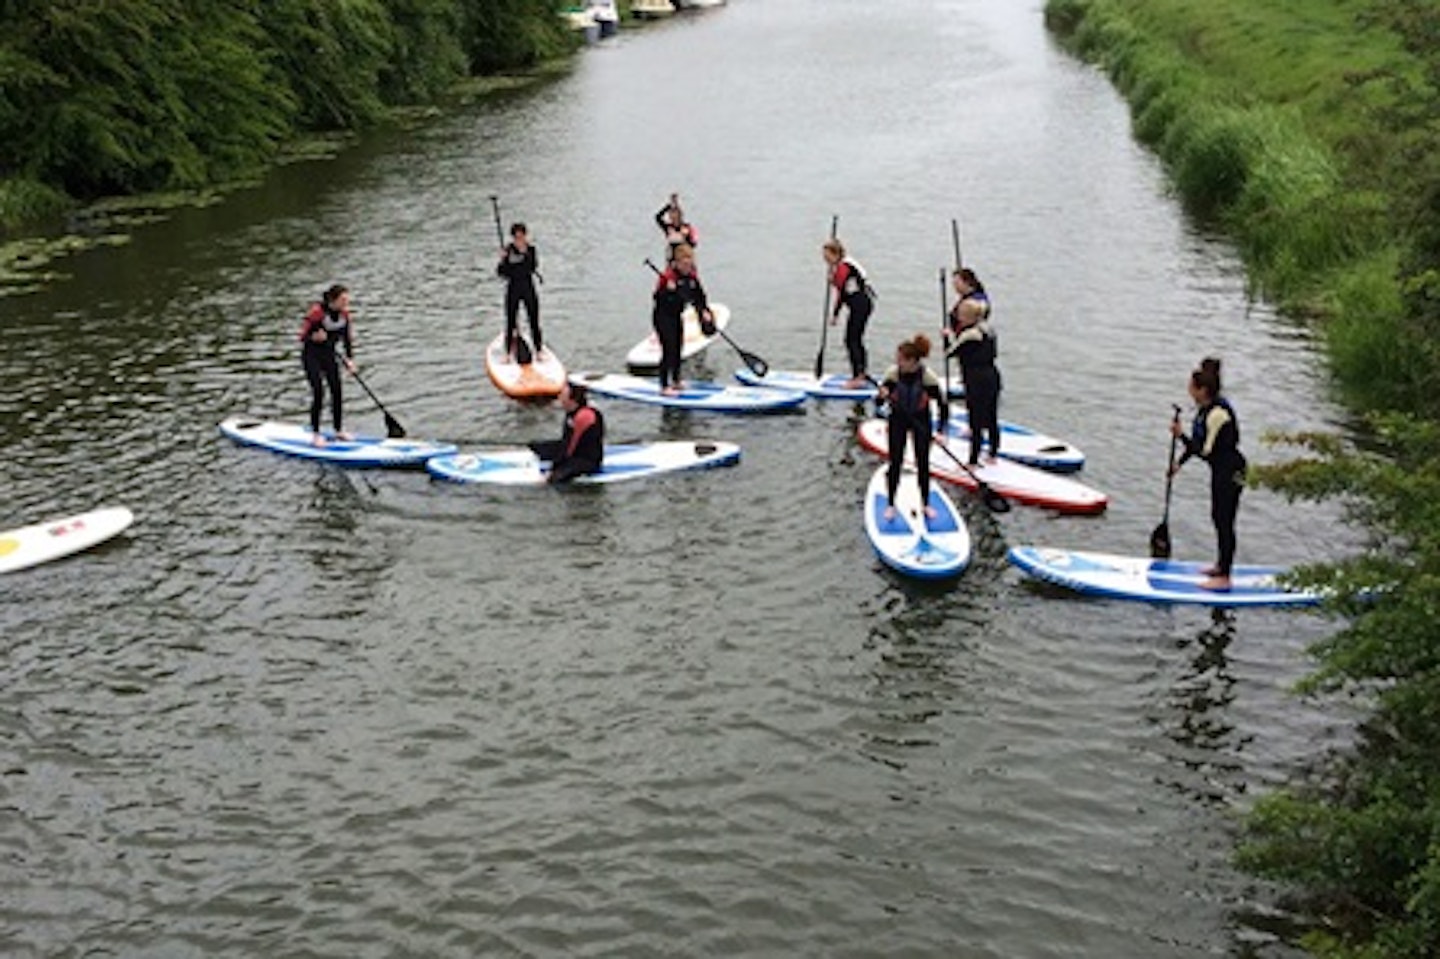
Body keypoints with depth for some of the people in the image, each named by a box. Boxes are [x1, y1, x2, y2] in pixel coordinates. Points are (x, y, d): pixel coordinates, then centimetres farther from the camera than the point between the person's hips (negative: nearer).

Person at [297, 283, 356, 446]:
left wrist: (350, 359, 0)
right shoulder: (316, 312, -22)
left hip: (329, 354, 6)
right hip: (311, 355, -6)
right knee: (318, 392, -12)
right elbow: (302, 337, -17)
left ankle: (338, 431, 18)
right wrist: (314, 337, -37)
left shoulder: (344, 313, -5)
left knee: (336, 391, 4)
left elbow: (348, 337, 7)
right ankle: (315, 434, -3)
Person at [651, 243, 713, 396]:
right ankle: (664, 387, -9)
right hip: (663, 317, -8)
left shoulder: (692, 277, 1)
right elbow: (658, 298, -25)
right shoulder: (668, 276, -20)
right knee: (668, 350, -12)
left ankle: (676, 381, 34)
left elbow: (699, 296, 8)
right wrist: (669, 291, -39)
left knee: (678, 349, 18)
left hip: (676, 316, 8)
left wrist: (704, 311, -4)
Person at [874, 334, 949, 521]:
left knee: (923, 463, 8)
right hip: (898, 419, 1)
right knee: (895, 463, 3)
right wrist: (882, 395, -36)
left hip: (921, 421, 0)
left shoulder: (928, 377, -25)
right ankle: (891, 504, 17)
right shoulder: (893, 373, -21)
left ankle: (926, 504, 24)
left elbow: (942, 404, -14)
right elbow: (879, 401, -12)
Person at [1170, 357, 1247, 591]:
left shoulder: (1217, 414, -25)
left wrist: (1181, 435, -23)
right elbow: (1200, 440, 16)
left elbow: (1205, 451, -24)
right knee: (1218, 517, 21)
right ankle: (1221, 565, 36)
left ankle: (1223, 578, 1)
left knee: (1225, 521, -4)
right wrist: (1179, 462, 18)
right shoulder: (1207, 407, 5)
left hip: (1230, 471, -10)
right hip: (1221, 469, 10)